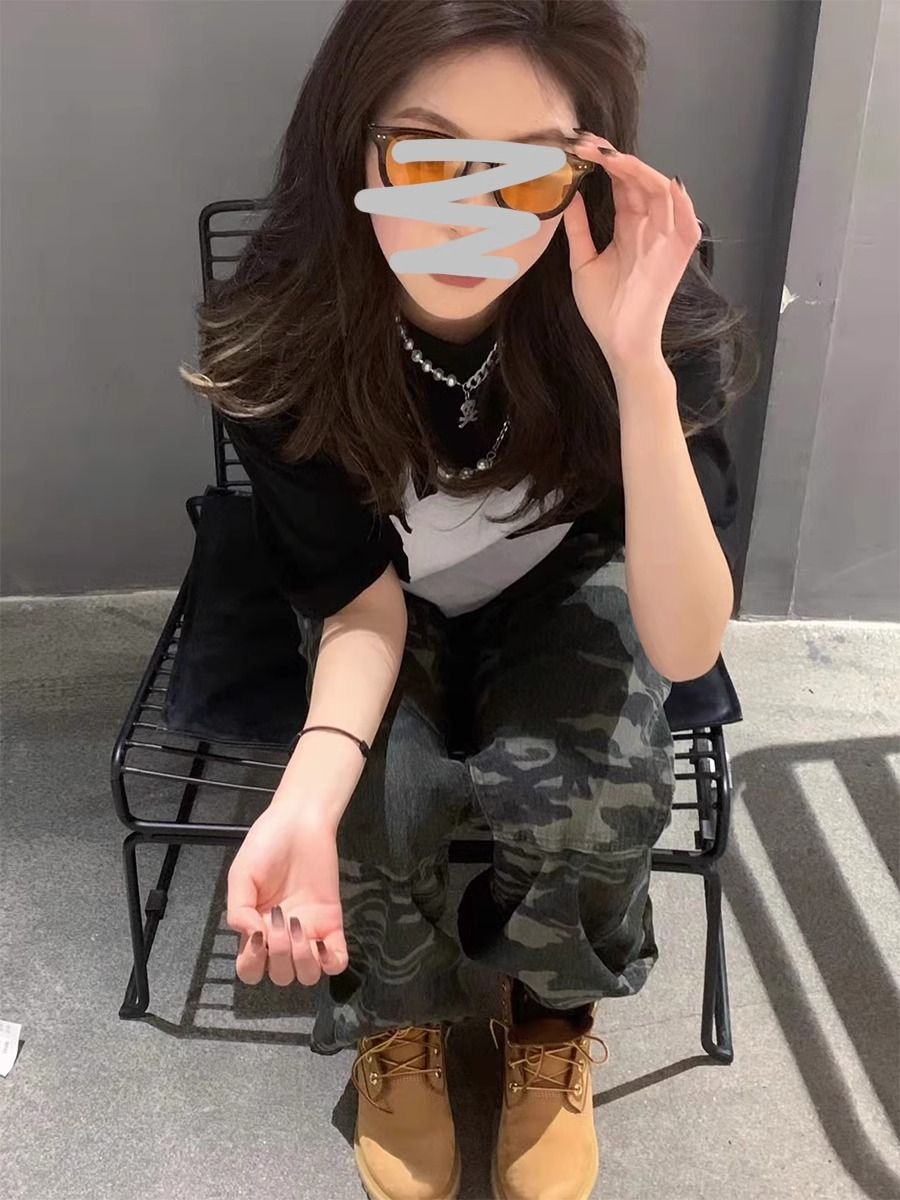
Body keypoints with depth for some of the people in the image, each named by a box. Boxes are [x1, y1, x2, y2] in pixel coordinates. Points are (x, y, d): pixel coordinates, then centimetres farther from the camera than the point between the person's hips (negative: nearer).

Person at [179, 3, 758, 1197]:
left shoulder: (654, 302, -31)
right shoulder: (281, 330, -29)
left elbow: (684, 647, -35)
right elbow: (361, 594, -21)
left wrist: (637, 366, -48)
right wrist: (307, 794, -41)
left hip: (565, 591, 0)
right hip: (397, 606, 1)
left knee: (588, 781, -29)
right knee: (376, 804, -26)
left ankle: (553, 1015, 7)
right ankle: (399, 1020, 11)